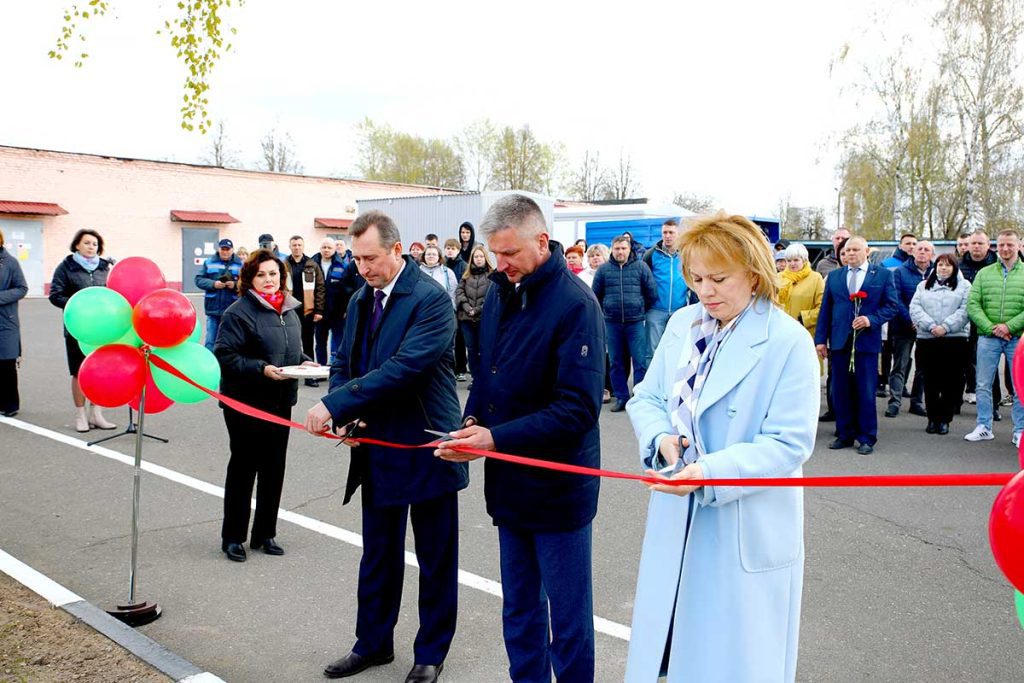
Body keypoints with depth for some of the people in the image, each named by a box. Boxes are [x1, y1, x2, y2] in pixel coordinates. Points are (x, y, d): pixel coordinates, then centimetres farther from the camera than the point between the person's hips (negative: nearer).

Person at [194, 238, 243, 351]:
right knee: (211, 341, 3)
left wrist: (236, 285, -19)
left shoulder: (240, 264, 2)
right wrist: (213, 284, -14)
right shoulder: (209, 262, 6)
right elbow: (199, 280, 2)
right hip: (213, 309, 1)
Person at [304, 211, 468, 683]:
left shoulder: (431, 299, -17)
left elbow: (405, 366, -27)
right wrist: (344, 416, -8)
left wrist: (335, 404, -27)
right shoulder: (361, 301, 7)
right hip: (378, 449, 7)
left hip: (426, 448, -6)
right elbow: (344, 362, 11)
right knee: (377, 555, 19)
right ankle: (373, 643, 36)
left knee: (435, 559, 10)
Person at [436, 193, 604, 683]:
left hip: (558, 489, -7)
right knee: (518, 606, 19)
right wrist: (472, 419, -2)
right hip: (508, 480, 7)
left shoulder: (574, 304, -18)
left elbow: (578, 409, -22)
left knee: (566, 612, 9)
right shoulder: (499, 293, 5)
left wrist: (496, 438, -24)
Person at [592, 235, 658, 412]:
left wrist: (640, 310, 9)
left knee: (640, 362, -3)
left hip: (635, 323, -2)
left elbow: (652, 293, 4)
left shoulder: (641, 267, 1)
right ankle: (621, 397, 16)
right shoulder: (603, 269, 5)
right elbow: (596, 295, 12)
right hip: (612, 323, 2)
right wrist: (607, 311, 13)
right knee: (616, 362, 8)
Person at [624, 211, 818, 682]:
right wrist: (662, 437, -15)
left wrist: (709, 472, -29)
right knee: (671, 641, 18)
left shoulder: (788, 342, -14)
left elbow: (789, 442, -17)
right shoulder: (682, 324, 3)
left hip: (746, 532, -5)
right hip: (677, 519, 5)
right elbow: (647, 397, 8)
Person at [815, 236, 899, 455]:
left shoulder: (882, 275, 5)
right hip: (839, 341, 3)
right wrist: (820, 339, 3)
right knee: (841, 391, 6)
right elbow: (825, 309, 10)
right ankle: (844, 435, 16)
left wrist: (872, 320, -15)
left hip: (866, 341, -3)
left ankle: (867, 438, 10)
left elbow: (892, 305, 2)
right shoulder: (834, 276, 12)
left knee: (866, 392, 1)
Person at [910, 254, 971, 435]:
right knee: (930, 382, 4)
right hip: (927, 340, 2)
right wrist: (930, 326, -12)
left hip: (954, 340, -2)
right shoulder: (923, 286, 16)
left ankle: (944, 420, 9)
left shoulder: (964, 286, 9)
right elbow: (915, 308, 2)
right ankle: (932, 418, 14)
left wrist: (945, 327, -16)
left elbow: (965, 311, -4)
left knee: (950, 382, 0)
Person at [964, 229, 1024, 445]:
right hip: (988, 338, 2)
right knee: (983, 385, 6)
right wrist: (991, 327, -11)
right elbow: (972, 304, 0)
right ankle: (984, 428, 16)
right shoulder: (984, 273, 7)